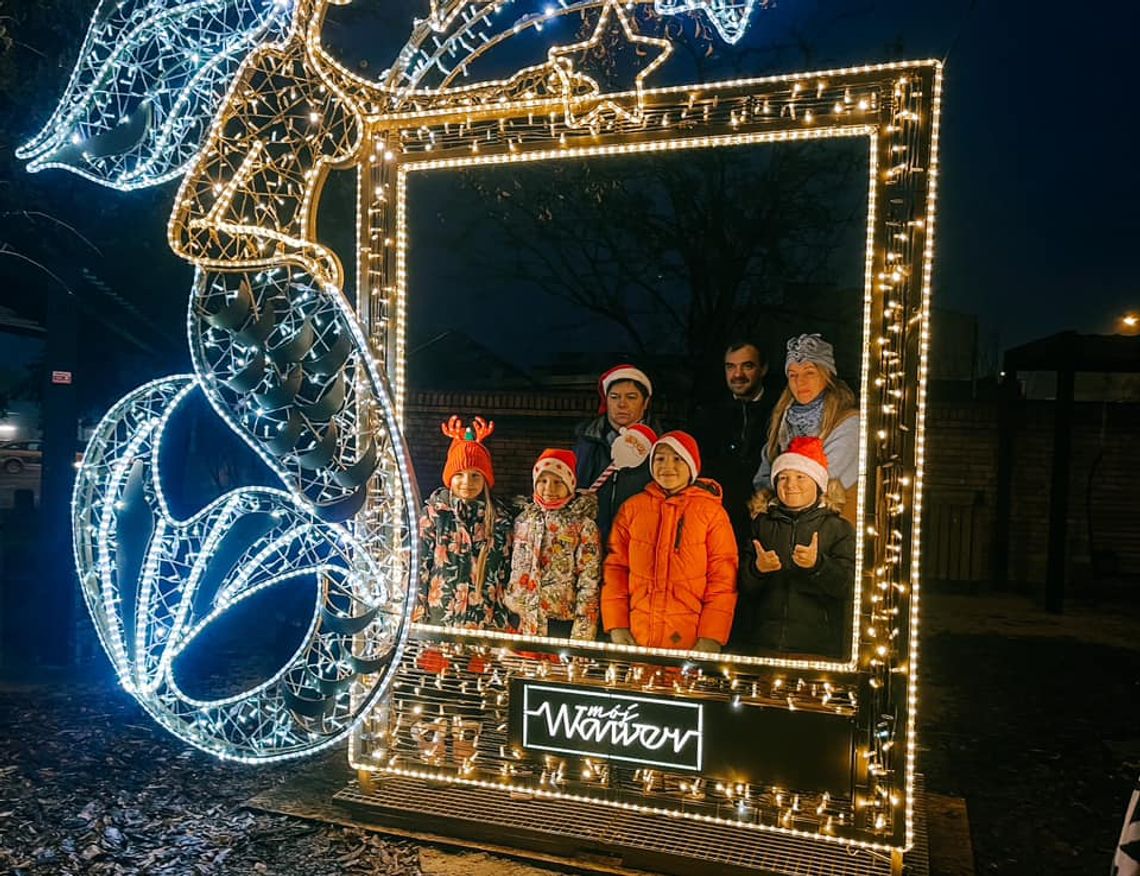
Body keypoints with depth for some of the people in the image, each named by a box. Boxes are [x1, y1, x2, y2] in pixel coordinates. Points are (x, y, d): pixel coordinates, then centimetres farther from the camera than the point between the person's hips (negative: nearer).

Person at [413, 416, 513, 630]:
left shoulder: (499, 517, 2)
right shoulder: (434, 511, -2)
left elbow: (507, 572, 7)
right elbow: (419, 563, 1)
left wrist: (505, 621, 5)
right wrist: (418, 614, -3)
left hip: (486, 620, 1)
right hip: (440, 617, -1)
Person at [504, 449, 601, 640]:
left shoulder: (583, 526, -7)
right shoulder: (523, 519, 7)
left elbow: (589, 584, -10)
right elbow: (513, 571, 13)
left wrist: (580, 637, -14)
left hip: (562, 624, -4)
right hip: (522, 623, 4)